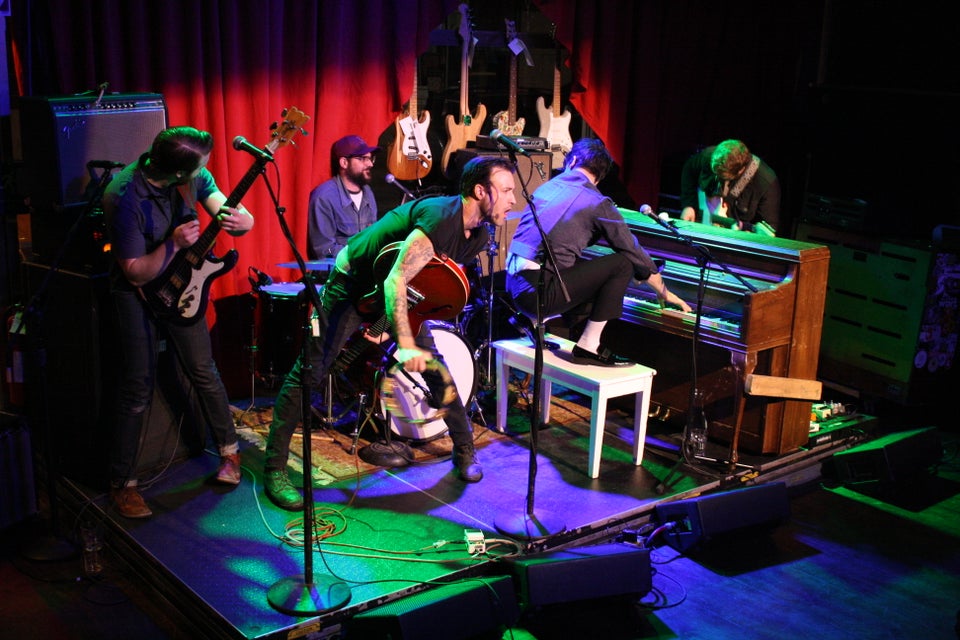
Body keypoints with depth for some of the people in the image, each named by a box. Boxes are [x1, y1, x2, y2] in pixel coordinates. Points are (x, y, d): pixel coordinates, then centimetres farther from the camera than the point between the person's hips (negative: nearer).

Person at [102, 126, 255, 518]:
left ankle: (229, 449, 29)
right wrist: (174, 244, -35)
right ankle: (122, 483, 9)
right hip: (138, 292, -5)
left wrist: (239, 221, -30)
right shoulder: (126, 198, -29)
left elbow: (228, 210, -7)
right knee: (138, 389, -4)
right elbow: (136, 274, -23)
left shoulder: (193, 177, -12)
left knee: (204, 372, 11)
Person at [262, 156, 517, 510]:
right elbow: (395, 280, -41)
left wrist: (394, 323, -4)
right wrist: (406, 345, -49)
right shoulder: (440, 218, -34)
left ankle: (464, 450, 20)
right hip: (353, 282, -8)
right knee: (309, 373, -8)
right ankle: (275, 470, -2)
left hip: (403, 289, 8)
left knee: (437, 368, 4)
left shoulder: (477, 235, -6)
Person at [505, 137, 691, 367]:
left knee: (586, 270, 28)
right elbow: (635, 253, 3)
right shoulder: (597, 203, -3)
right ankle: (588, 347, 1)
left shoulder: (546, 187, 18)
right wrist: (664, 293, 18)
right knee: (622, 264, -2)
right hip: (537, 292, -8)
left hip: (515, 285, 8)